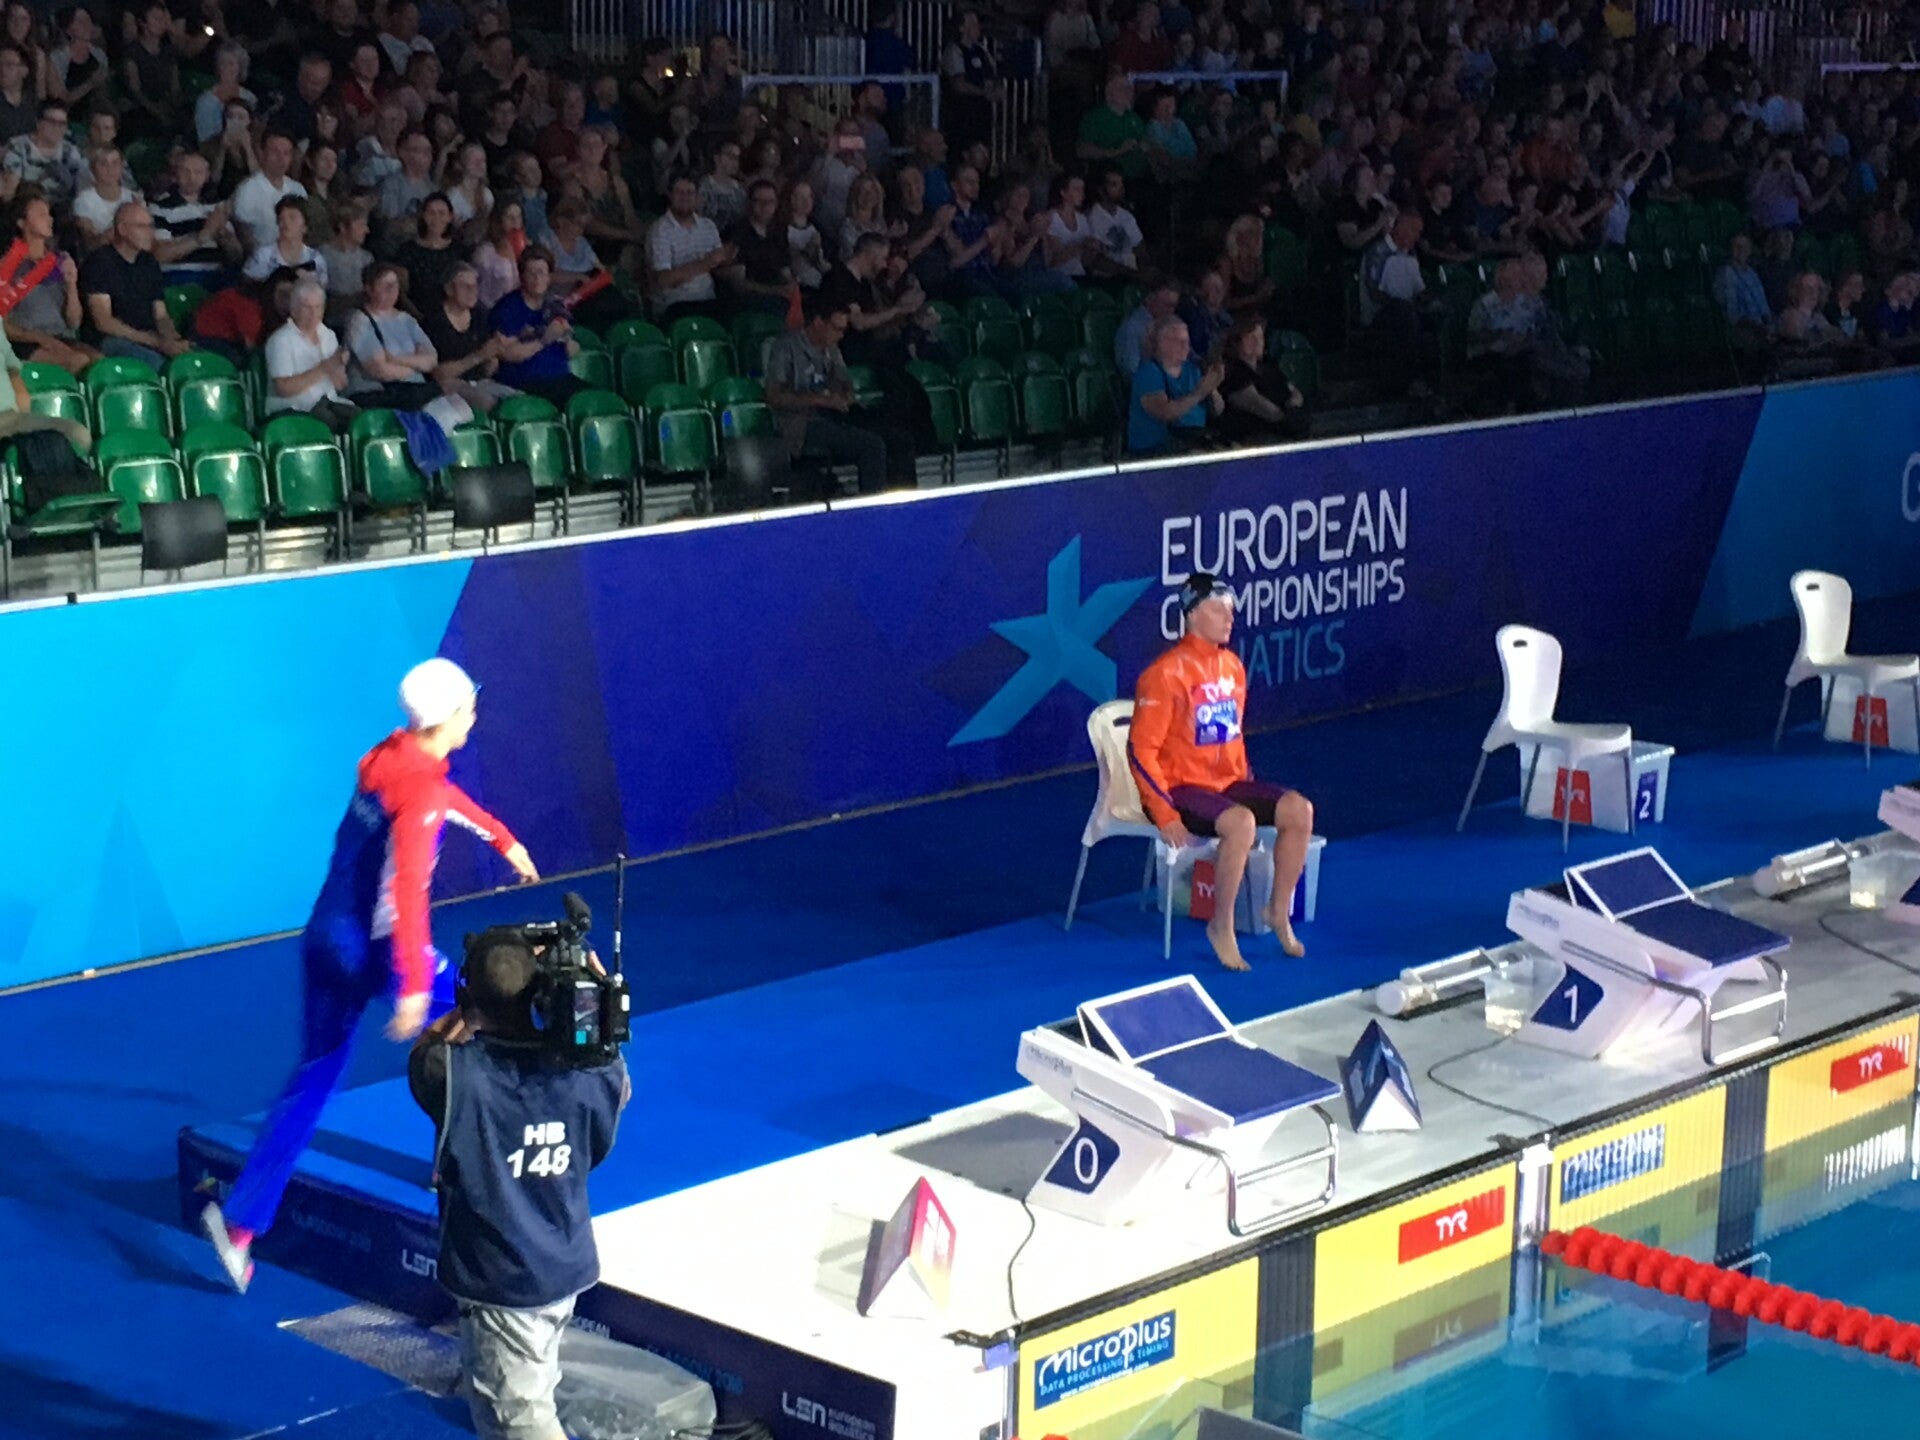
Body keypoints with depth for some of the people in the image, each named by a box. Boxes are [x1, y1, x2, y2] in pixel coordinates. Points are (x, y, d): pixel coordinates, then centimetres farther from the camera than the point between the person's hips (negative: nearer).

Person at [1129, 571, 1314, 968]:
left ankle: (1279, 910, 5)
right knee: (1241, 823, -34)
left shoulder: (1232, 666, 8)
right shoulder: (1166, 674, -16)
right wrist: (1165, 816, -22)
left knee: (1299, 810, -13)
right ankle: (1222, 927, -16)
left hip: (1227, 783, 8)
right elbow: (1141, 750, -17)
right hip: (1181, 787, -8)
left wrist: (1248, 781, 9)